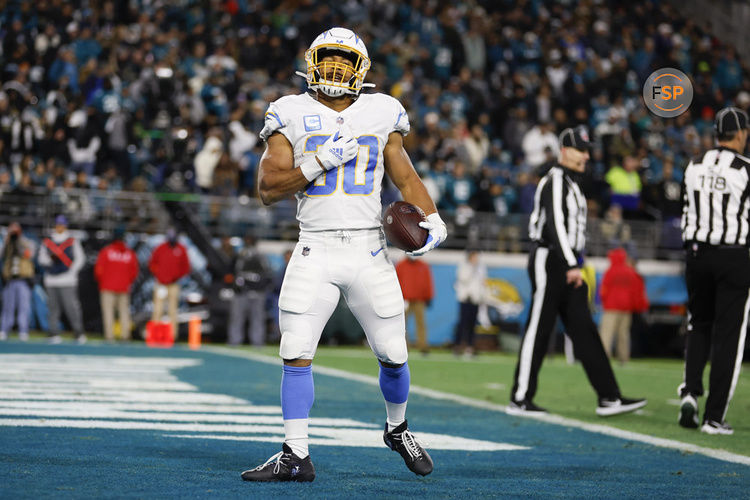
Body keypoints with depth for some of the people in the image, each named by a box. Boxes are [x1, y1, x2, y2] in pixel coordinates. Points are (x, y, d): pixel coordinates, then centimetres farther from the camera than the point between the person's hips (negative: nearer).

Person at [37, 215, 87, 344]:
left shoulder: (72, 241, 8)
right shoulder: (47, 242, 15)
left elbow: (80, 258, 6)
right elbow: (41, 259, 11)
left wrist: (72, 272, -7)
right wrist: (50, 259, -11)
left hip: (67, 280, -3)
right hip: (51, 280, 3)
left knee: (71, 306, -11)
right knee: (53, 308, 1)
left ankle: (79, 333, -6)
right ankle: (54, 334, 4)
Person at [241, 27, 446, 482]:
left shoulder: (381, 114, 8)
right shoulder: (292, 116, 2)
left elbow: (405, 176, 15)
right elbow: (269, 188, -2)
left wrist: (433, 220, -1)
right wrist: (321, 162, -14)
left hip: (368, 252, 1)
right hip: (315, 253, -1)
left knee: (393, 356, 5)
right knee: (296, 354, -9)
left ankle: (397, 428, 33)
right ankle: (296, 454, 1)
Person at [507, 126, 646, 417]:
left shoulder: (571, 183, 20)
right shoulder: (555, 181, -12)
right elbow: (555, 225, -22)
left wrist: (573, 265, 19)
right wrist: (572, 266, -26)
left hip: (566, 265, 10)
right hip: (549, 261, -10)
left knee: (583, 329, 5)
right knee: (538, 330, -6)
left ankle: (608, 398, 2)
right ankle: (520, 400, 0)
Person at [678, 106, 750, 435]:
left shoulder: (694, 167, 6)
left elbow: (686, 214, 11)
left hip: (698, 253, 4)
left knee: (699, 325, 20)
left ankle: (690, 390, 0)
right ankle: (714, 417, 1)